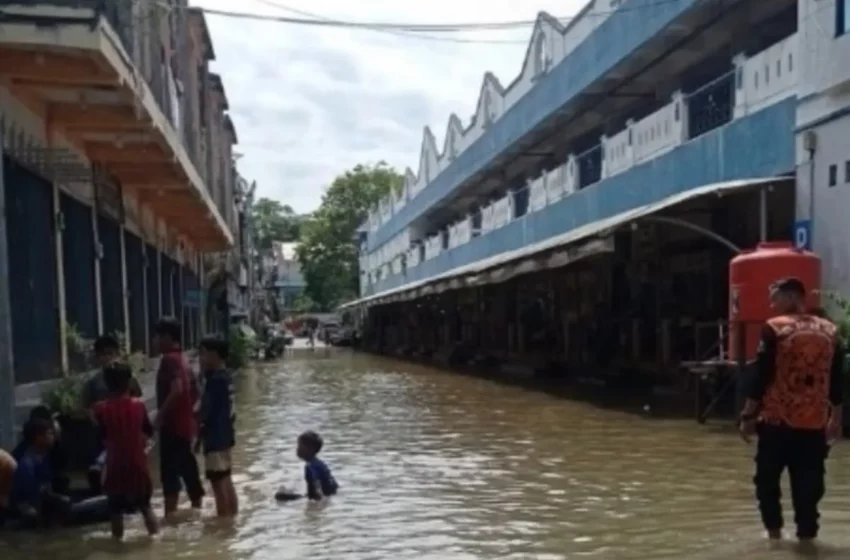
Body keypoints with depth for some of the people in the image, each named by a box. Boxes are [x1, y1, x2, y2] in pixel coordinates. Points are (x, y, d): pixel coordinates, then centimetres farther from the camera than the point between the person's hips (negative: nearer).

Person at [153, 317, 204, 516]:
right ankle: (196, 506, 23)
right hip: (184, 421, 9)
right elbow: (194, 391, 19)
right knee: (187, 466, 16)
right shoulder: (182, 359, 13)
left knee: (170, 470, -6)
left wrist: (160, 415, -21)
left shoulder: (169, 359, -15)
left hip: (172, 423, -9)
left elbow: (176, 390, -28)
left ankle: (170, 513, -6)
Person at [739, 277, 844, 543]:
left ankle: (774, 529, 18)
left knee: (767, 477, 13)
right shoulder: (830, 331, 6)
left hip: (777, 419, -4)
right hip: (815, 422, 4)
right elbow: (837, 381, 11)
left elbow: (761, 376, -11)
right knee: (808, 480, 10)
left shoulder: (775, 329, -9)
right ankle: (806, 532, 12)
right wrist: (836, 417, 20)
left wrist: (748, 414, -5)